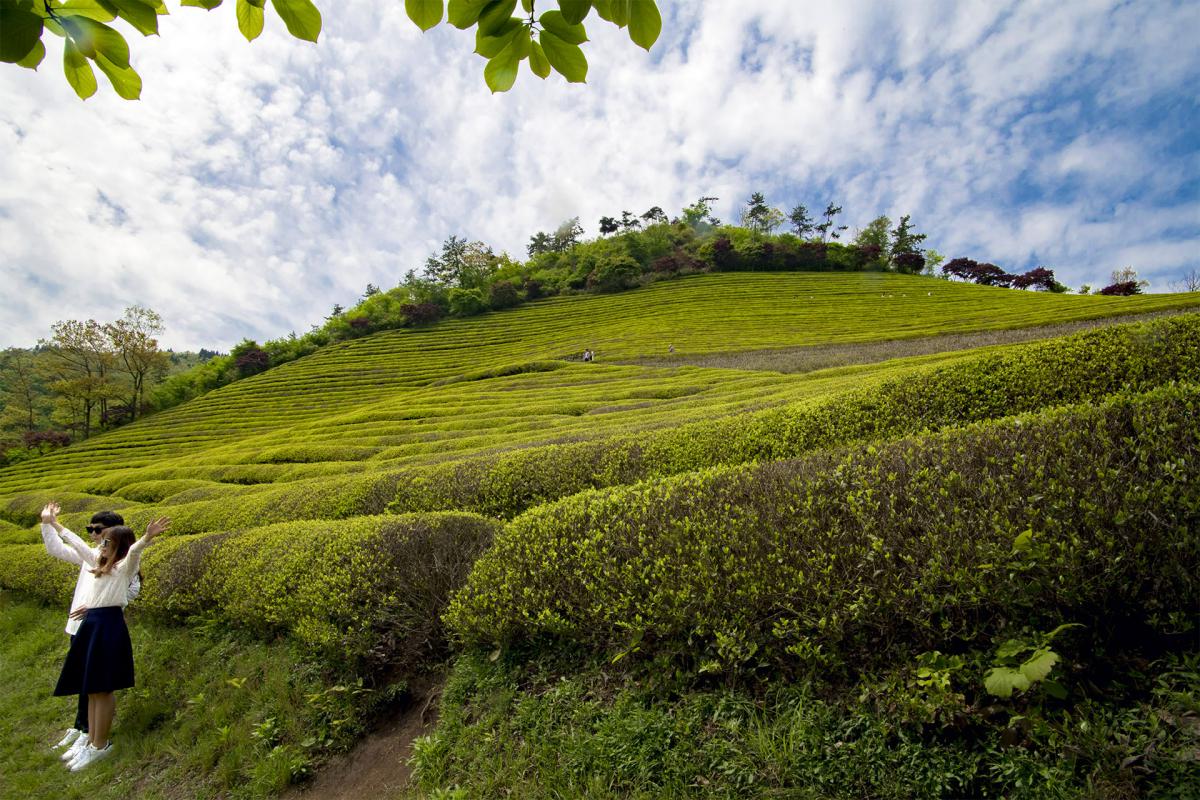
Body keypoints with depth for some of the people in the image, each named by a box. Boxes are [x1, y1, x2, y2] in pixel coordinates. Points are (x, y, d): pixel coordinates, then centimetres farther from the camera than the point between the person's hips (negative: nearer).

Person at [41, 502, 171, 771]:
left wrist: (147, 537, -55)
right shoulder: (99, 562, 15)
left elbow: (134, 550, -32)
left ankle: (100, 746, 11)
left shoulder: (125, 566, -9)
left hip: (109, 625, -8)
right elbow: (78, 543, 28)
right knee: (91, 687, 14)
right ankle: (91, 741, 26)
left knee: (102, 688, -1)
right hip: (91, 623, 8)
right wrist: (53, 524, 34)